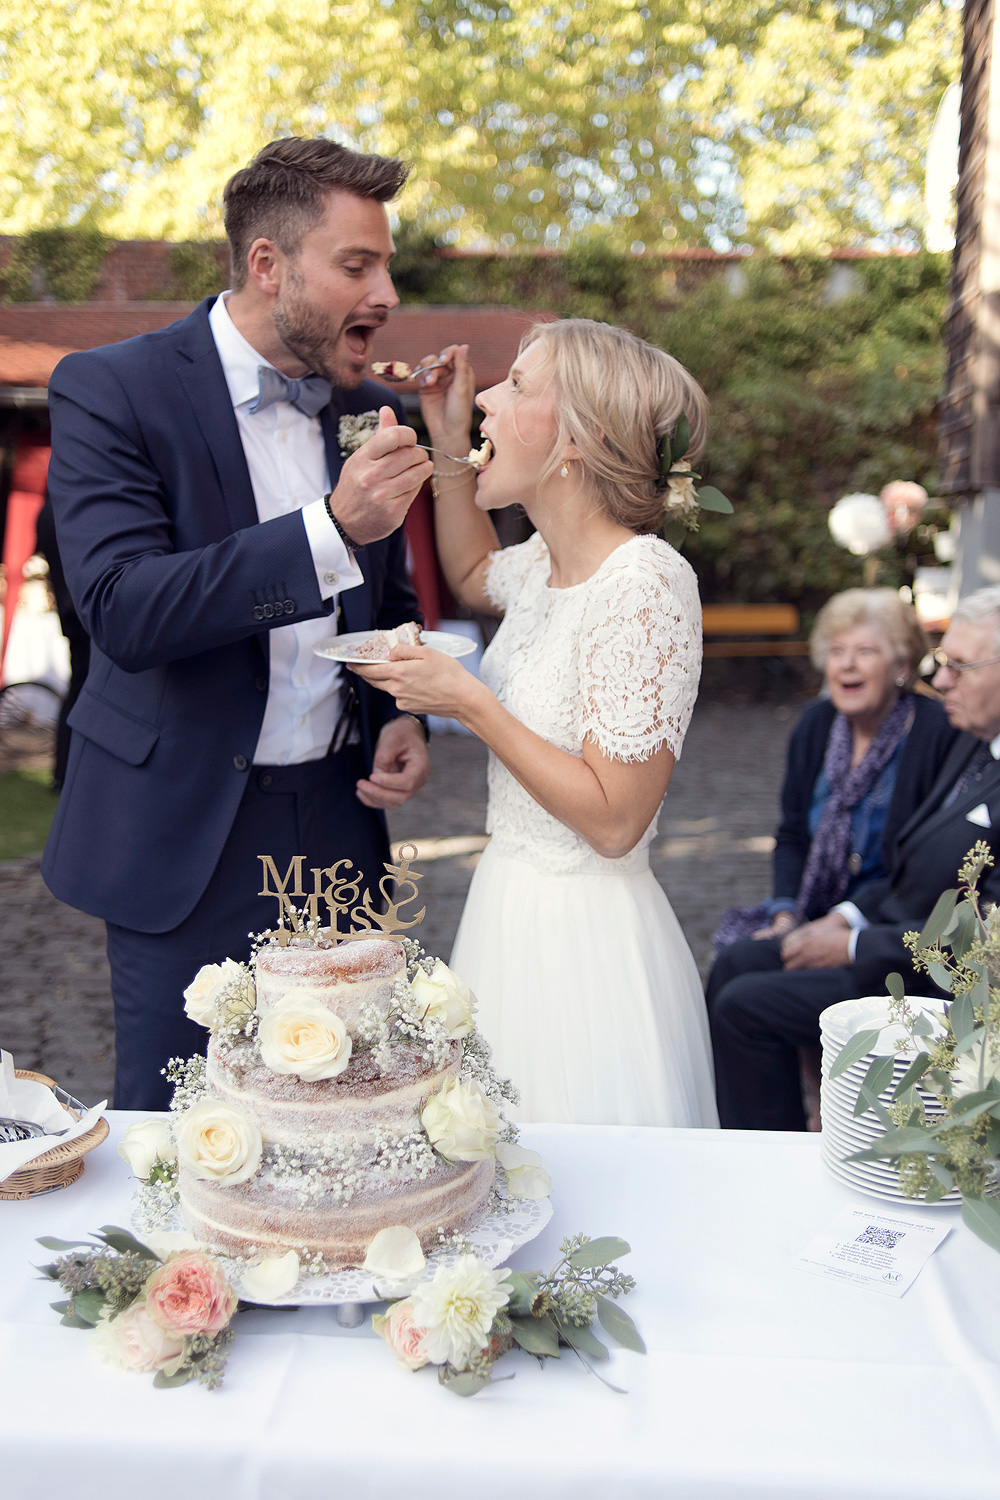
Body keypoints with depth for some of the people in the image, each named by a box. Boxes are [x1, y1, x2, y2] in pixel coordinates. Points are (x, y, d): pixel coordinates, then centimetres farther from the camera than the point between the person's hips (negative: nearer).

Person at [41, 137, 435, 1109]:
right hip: (186, 840, -4)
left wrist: (403, 718, 1)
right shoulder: (109, 391, -9)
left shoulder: (370, 412, 8)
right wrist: (329, 528, -29)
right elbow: (123, 611, -21)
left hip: (339, 827, 5)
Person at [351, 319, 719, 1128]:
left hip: (586, 938, -8)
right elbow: (470, 573, 30)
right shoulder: (549, 560, 4)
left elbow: (614, 819, -23)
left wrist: (469, 702, -19)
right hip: (510, 906, 8)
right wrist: (449, 442, 16)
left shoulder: (646, 583, -21)